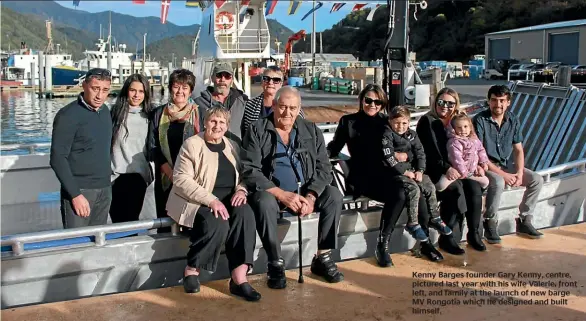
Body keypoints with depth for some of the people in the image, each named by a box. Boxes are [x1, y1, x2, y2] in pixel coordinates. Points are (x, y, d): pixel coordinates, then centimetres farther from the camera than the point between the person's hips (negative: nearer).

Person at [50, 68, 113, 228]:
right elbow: (58, 159, -15)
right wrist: (75, 194, -19)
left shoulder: (105, 111, 8)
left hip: (105, 189, 6)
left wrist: (107, 181, 14)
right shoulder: (68, 115, -12)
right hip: (79, 190, -6)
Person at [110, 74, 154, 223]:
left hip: (140, 175, 2)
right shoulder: (116, 113, -3)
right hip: (118, 174, -2)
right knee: (118, 219, 2)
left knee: (132, 219, 7)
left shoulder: (147, 116, 5)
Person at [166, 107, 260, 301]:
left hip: (228, 198, 5)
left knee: (245, 214, -27)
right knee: (218, 223, -34)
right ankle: (192, 269, -10)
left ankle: (239, 279, -28)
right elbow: (181, 180, -14)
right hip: (197, 201, -5)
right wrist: (211, 200, -23)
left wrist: (241, 190, -9)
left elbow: (243, 175, 17)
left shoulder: (232, 146, 14)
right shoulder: (192, 144, -5)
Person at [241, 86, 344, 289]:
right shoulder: (257, 131, -4)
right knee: (264, 202, -35)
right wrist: (281, 194, -22)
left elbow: (323, 167, 1)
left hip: (306, 192, 3)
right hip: (272, 191, -3)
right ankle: (276, 264, -21)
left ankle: (323, 257, -10)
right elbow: (249, 171, -12)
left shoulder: (311, 131, 7)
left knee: (333, 196, -21)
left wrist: (310, 197, -17)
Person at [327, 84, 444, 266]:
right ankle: (383, 245, -21)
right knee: (399, 195, -31)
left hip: (386, 175, 4)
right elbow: (334, 148, 0)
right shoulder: (348, 121, 7)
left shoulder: (386, 122, 15)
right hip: (363, 177, -4)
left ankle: (424, 241, -10)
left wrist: (404, 155, -9)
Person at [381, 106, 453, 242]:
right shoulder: (387, 135, -6)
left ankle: (434, 218, 7)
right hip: (396, 172, -6)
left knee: (430, 187, -9)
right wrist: (405, 172, -17)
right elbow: (389, 158, -15)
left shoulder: (412, 135, 13)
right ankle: (412, 224, -17)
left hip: (412, 170, 6)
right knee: (413, 189, -26)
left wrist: (419, 170, -7)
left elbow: (420, 154, 9)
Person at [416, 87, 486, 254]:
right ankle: (446, 237, -19)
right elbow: (429, 150, -14)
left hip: (455, 169, 6)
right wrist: (446, 168, -26)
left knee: (474, 186, -21)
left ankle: (474, 233, -10)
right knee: (456, 188, -30)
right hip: (433, 171, -5)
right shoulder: (427, 121, -2)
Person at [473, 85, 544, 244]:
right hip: (486, 166, -6)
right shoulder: (480, 120, -14)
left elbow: (518, 150, 5)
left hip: (507, 164, 6)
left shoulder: (513, 120, 3)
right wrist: (502, 174, -22)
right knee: (498, 183, -36)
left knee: (537, 180, -8)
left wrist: (519, 173, -12)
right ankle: (490, 223, -16)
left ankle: (524, 221, 4)